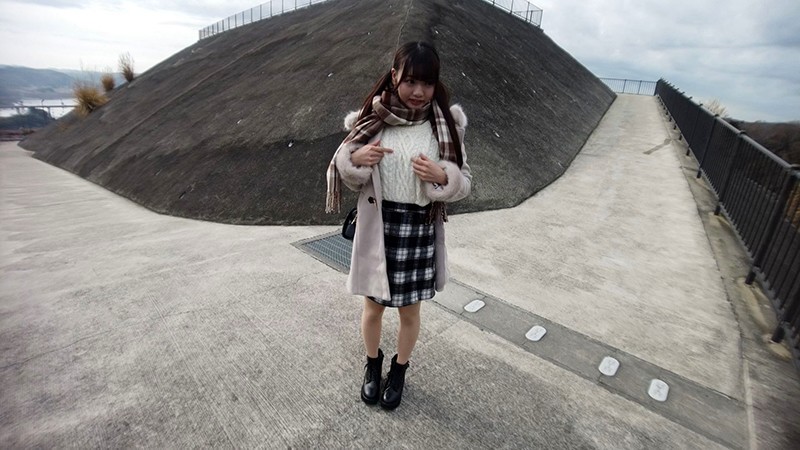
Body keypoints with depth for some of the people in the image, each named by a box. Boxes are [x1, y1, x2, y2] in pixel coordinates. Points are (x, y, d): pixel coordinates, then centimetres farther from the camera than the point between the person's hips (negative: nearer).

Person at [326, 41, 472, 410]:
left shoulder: (447, 124, -6)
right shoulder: (371, 119, -4)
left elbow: (464, 182, -2)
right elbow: (350, 179, 2)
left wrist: (442, 177, -23)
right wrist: (355, 160, -20)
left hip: (419, 230, 0)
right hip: (376, 228, 1)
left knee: (410, 310, 16)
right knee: (373, 305, 18)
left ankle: (399, 370, 45)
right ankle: (372, 365, 47)